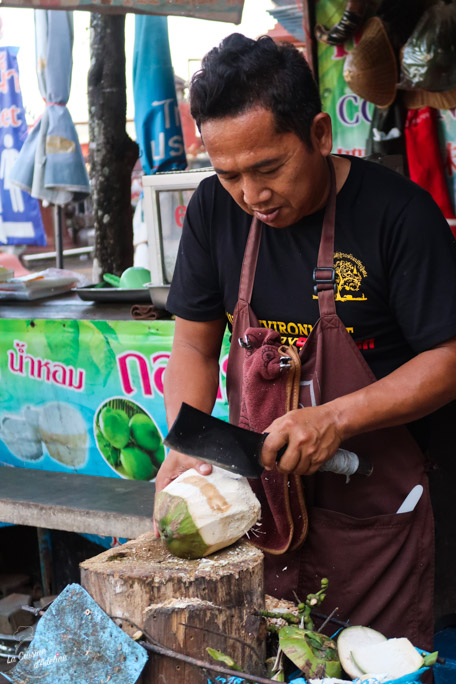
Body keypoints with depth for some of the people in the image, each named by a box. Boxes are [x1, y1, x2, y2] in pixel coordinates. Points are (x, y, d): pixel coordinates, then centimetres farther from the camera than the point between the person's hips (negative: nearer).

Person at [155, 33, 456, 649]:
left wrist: (336, 418, -22)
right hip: (256, 494, 4)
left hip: (372, 507, -4)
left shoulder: (399, 213, -14)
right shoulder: (216, 209, 0)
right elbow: (194, 346, 6)